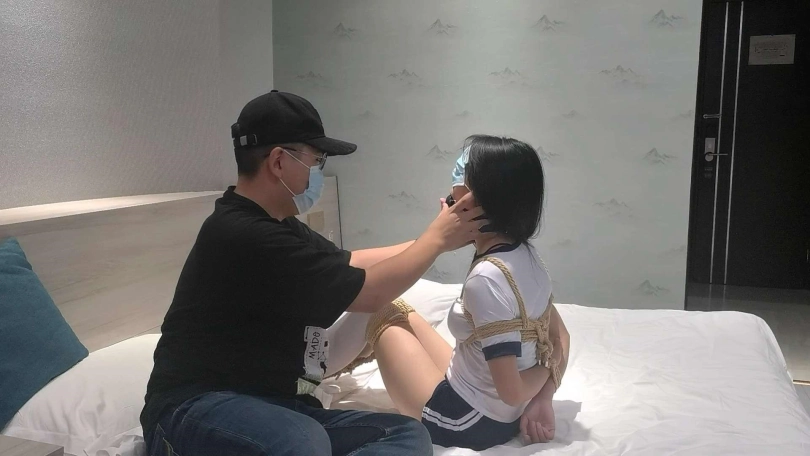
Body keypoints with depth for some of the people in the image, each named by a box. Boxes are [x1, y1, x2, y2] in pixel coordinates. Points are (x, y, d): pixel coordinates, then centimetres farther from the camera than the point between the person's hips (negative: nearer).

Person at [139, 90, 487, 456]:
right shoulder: (246, 236, -20)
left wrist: (437, 237, 21)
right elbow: (370, 294, -14)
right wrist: (437, 237, 1)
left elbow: (352, 263, 25)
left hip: (277, 408, 9)